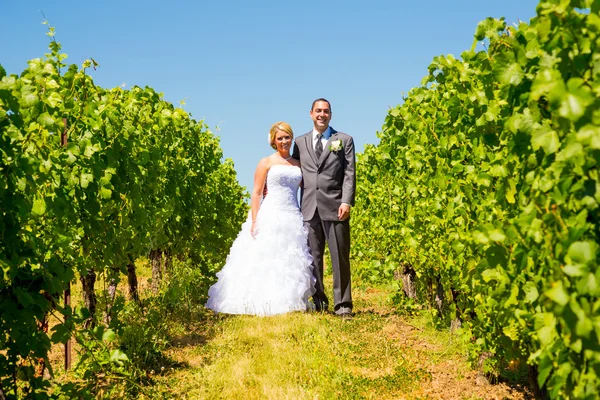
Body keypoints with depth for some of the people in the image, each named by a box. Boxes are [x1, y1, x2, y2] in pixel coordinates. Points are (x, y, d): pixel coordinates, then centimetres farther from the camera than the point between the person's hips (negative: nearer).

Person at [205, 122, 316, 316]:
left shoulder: (298, 164, 14)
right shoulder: (266, 163, 2)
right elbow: (256, 193, -3)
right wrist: (254, 221, -13)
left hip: (293, 218, 5)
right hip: (270, 218, -5)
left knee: (292, 262, 3)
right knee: (265, 260, -7)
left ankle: (288, 302, 8)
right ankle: (262, 303, -3)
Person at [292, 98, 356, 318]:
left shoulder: (344, 140, 10)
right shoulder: (300, 142, 17)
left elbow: (349, 174, 1)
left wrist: (346, 201, -10)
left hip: (335, 207, -2)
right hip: (309, 207, 2)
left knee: (340, 256, -2)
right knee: (312, 257, 4)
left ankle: (342, 304, 3)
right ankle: (318, 302, 12)